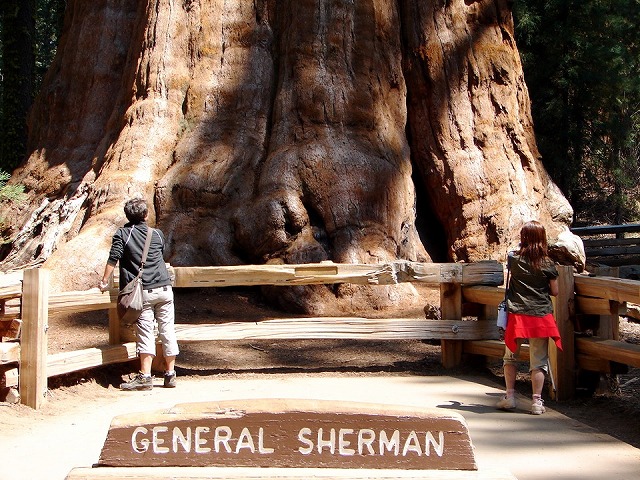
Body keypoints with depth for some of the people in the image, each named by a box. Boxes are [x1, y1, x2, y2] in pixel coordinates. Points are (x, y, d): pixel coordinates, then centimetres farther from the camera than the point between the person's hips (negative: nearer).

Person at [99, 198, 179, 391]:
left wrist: (104, 281, 1)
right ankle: (170, 374, 11)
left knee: (145, 332, -3)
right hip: (164, 289, 3)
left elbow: (113, 259, -7)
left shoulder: (122, 234, 1)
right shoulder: (157, 234, 11)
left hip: (142, 291, -2)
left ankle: (145, 376, -10)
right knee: (167, 330, 7)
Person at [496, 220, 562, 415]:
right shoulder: (548, 264, -4)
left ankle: (510, 397, 14)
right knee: (538, 361, 5)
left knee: (510, 357, 16)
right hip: (541, 317, 0)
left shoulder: (514, 259, -3)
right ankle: (537, 402, 3)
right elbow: (555, 291, 3)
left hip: (517, 316, 0)